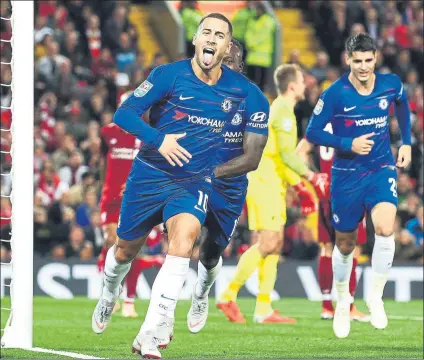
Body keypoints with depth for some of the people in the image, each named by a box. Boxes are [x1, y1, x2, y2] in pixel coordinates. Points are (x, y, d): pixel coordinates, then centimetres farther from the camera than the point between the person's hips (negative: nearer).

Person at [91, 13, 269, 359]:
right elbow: (123, 114, -14)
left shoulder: (239, 89, -3)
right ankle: (108, 297, 50)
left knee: (183, 238, -27)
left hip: (194, 181, 1)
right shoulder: (170, 75, -12)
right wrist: (158, 139, -29)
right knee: (126, 249, 13)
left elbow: (260, 107, 18)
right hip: (149, 175, 0)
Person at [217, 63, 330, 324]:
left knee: (275, 245, 6)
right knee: (267, 242, -14)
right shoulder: (283, 111, -11)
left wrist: (300, 186, 23)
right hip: (264, 183, -10)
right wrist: (313, 177, -14)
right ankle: (229, 296, -13)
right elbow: (287, 154, -19)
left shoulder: (281, 110, 20)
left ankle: (264, 309, 4)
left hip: (273, 184, 10)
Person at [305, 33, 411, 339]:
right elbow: (312, 132, -10)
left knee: (385, 228, -25)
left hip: (382, 169, 1)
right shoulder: (335, 93, -15)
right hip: (347, 174, -1)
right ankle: (342, 301, 36)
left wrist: (406, 143, 11)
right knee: (345, 244, 11)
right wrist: (348, 144, -22)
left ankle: (376, 297, -8)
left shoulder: (391, 84, -6)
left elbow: (402, 106, 18)